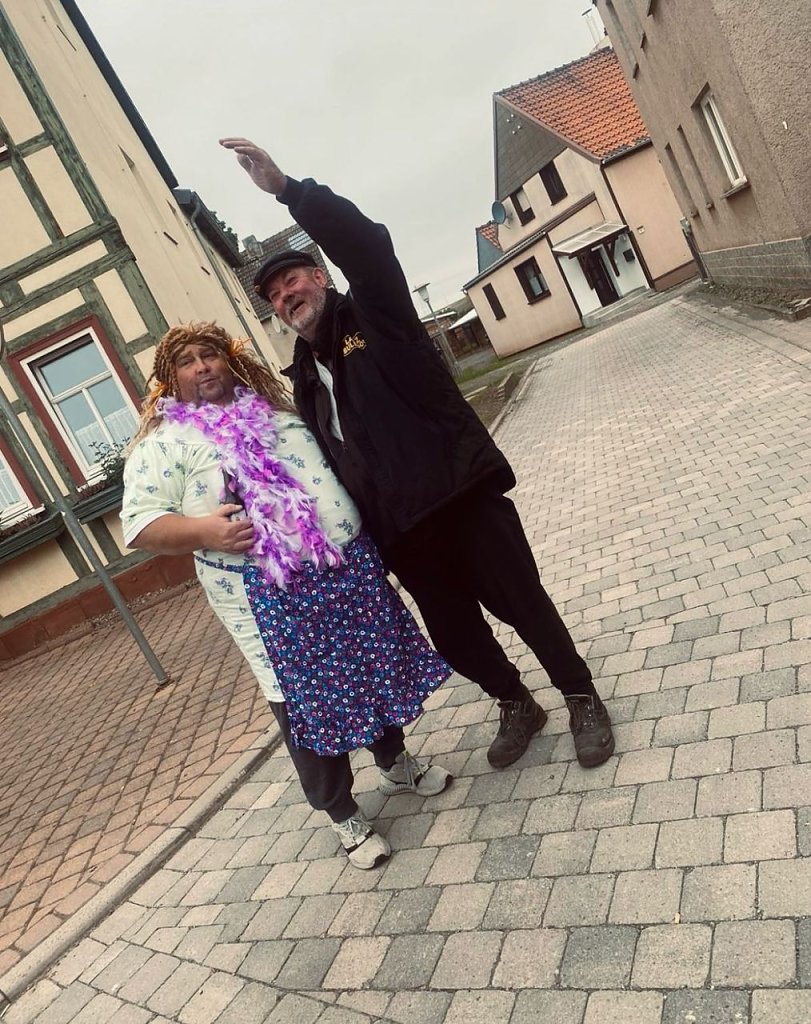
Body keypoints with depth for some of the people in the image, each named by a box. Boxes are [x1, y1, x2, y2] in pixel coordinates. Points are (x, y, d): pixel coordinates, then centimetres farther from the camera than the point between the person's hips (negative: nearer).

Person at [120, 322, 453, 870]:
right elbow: (140, 522, -9)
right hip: (272, 598, -5)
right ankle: (344, 816, 26)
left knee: (376, 671, 17)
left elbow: (325, 464, 24)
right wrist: (203, 531, -25)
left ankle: (396, 764, 43)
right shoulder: (163, 444, -3)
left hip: (347, 568, 6)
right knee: (306, 704, 3)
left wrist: (357, 514, 11)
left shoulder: (274, 409, 13)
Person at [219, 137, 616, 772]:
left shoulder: (373, 314, -1)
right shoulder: (304, 374, 15)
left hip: (462, 495, -6)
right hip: (401, 529, 6)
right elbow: (321, 454, 18)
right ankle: (516, 706, 38)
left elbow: (365, 242, -20)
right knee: (453, 632, 13)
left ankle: (582, 700, 27)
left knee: (521, 602, 5)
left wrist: (287, 188, -27)